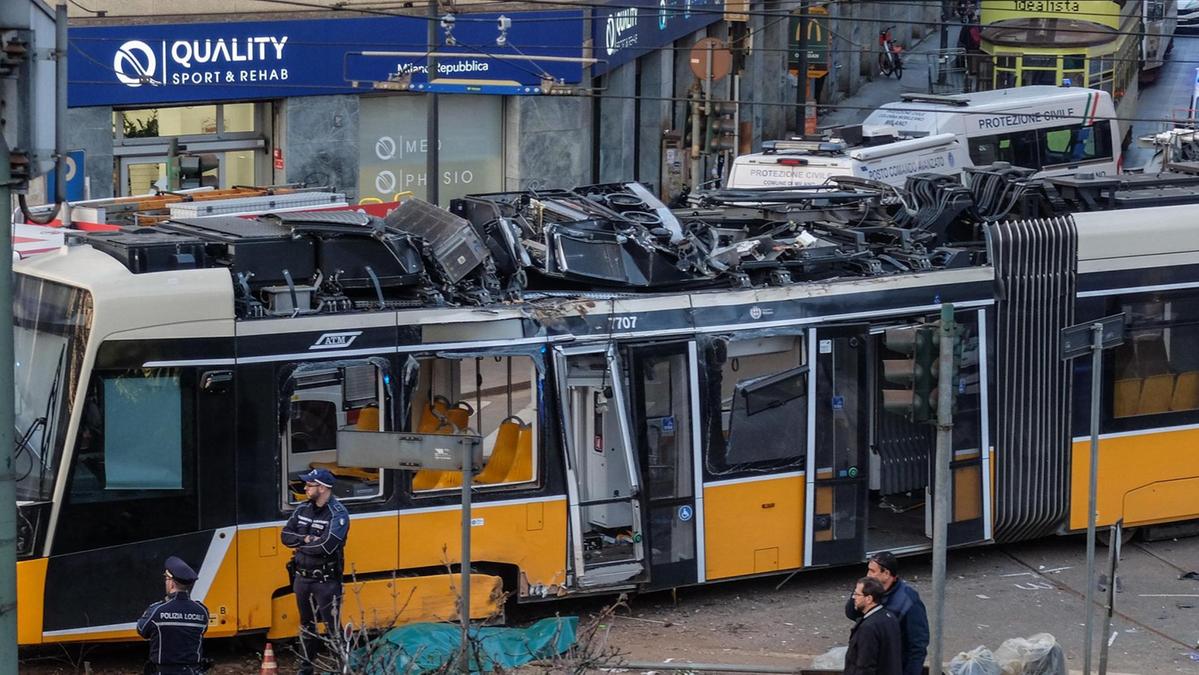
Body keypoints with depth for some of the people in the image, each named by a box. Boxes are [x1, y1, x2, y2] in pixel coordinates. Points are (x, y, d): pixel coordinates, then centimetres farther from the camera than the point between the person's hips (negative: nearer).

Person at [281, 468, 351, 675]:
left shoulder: (338, 514, -14)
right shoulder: (303, 509, 8)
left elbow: (327, 546, -25)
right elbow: (286, 535, 3)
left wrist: (301, 546, -11)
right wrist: (306, 539, -15)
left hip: (326, 580, -7)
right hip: (302, 578, 7)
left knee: (332, 625, -6)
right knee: (307, 624, 16)